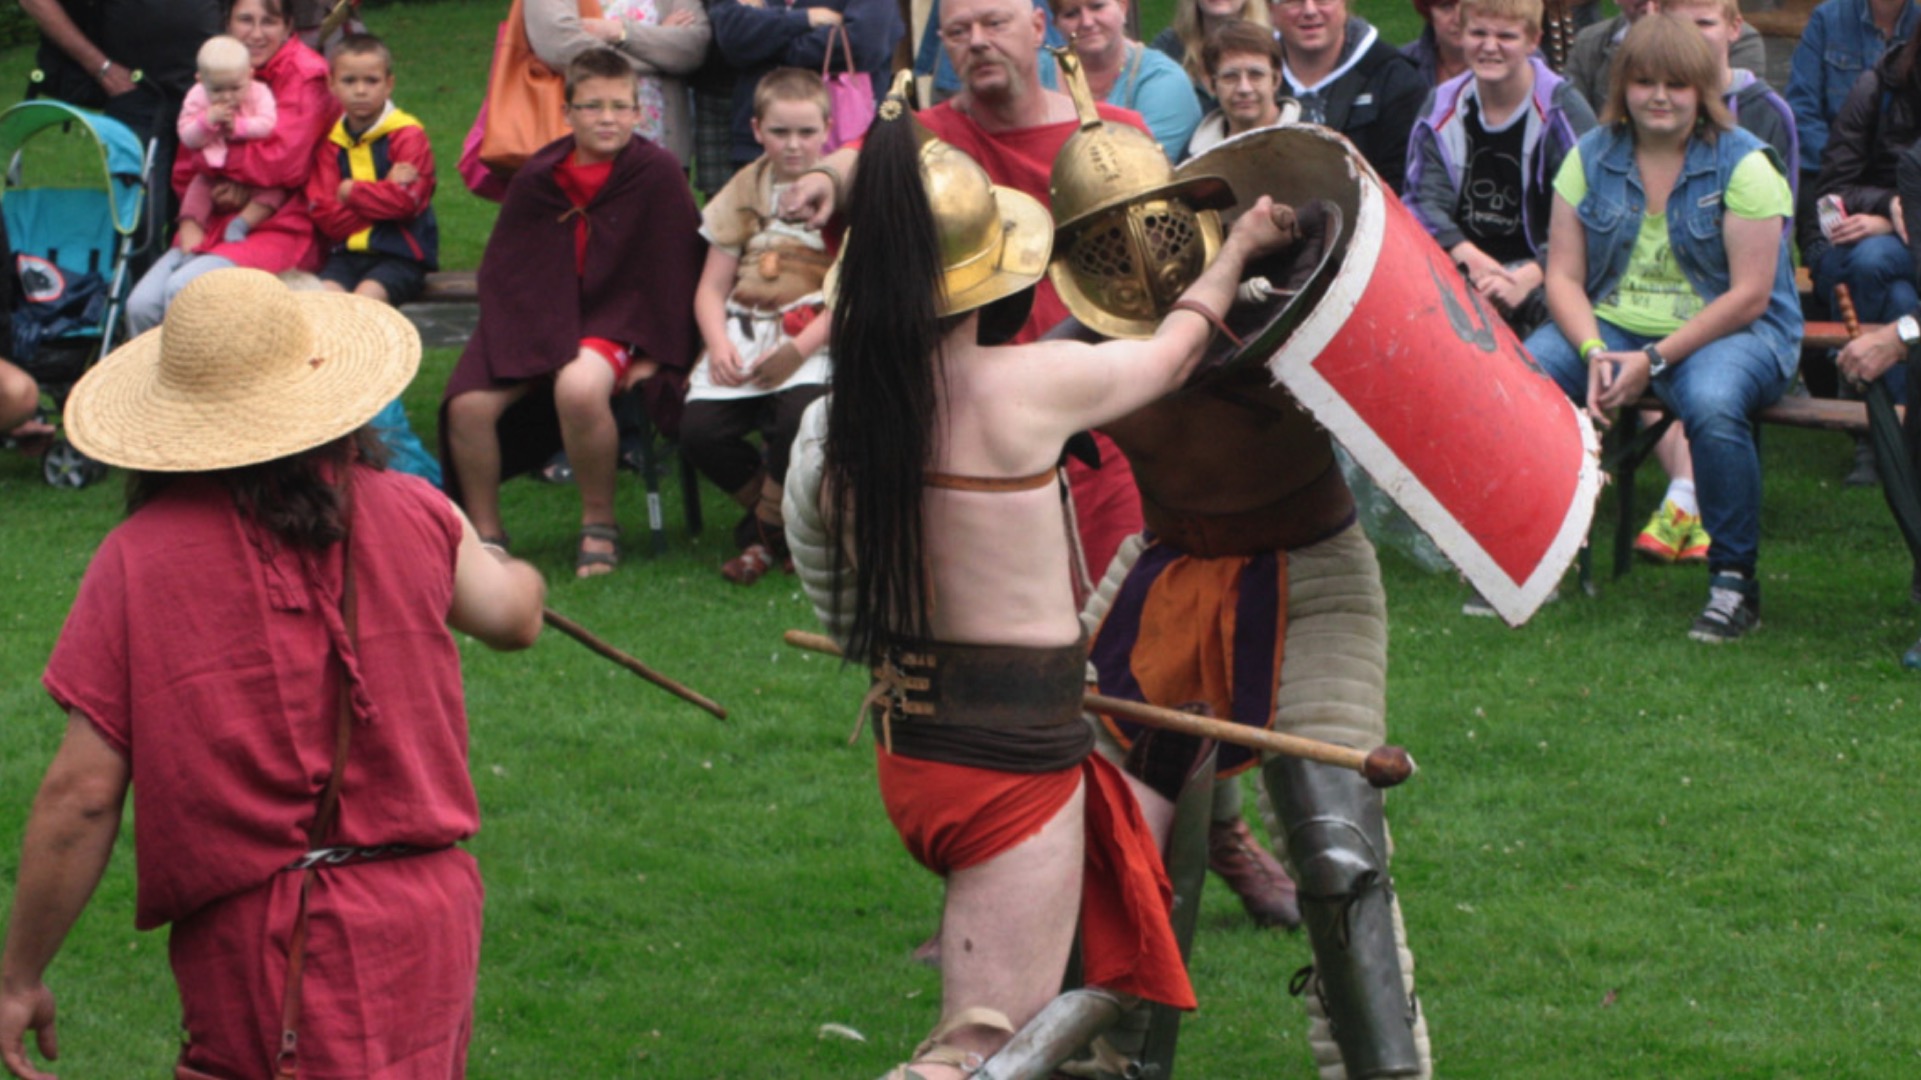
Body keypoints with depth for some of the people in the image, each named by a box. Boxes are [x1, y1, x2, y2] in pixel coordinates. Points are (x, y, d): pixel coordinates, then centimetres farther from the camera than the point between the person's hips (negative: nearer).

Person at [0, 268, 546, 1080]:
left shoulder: (138, 559, -8)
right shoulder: (409, 516, 1)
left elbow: (80, 794, -10)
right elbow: (514, 615, 23)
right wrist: (515, 576, 49)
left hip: (247, 944, -3)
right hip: (424, 910, 3)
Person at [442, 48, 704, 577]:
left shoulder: (656, 172, -7)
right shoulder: (537, 178, 3)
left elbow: (674, 266, -3)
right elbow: (502, 267, 11)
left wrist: (654, 351, -4)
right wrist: (510, 337, -3)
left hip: (615, 320, -4)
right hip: (536, 320, 4)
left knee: (578, 388, -37)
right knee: (468, 404, -20)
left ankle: (599, 524, -15)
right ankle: (485, 531, 1)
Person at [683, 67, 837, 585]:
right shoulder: (745, 190, 14)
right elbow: (712, 287, 13)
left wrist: (800, 347, -18)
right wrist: (719, 345, -8)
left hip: (816, 336, -4)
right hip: (743, 333, 4)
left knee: (802, 417, -33)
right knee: (699, 430, -20)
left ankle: (769, 532, -7)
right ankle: (770, 500, 7)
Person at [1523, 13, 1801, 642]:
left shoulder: (1743, 164, -6)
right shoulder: (1592, 157, 6)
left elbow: (1749, 295, -12)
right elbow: (1563, 277, 3)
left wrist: (1654, 360, -19)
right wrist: (1594, 353, -17)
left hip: (1727, 330, -4)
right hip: (1610, 325, 4)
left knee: (1712, 402, -38)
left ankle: (1734, 579, -21)